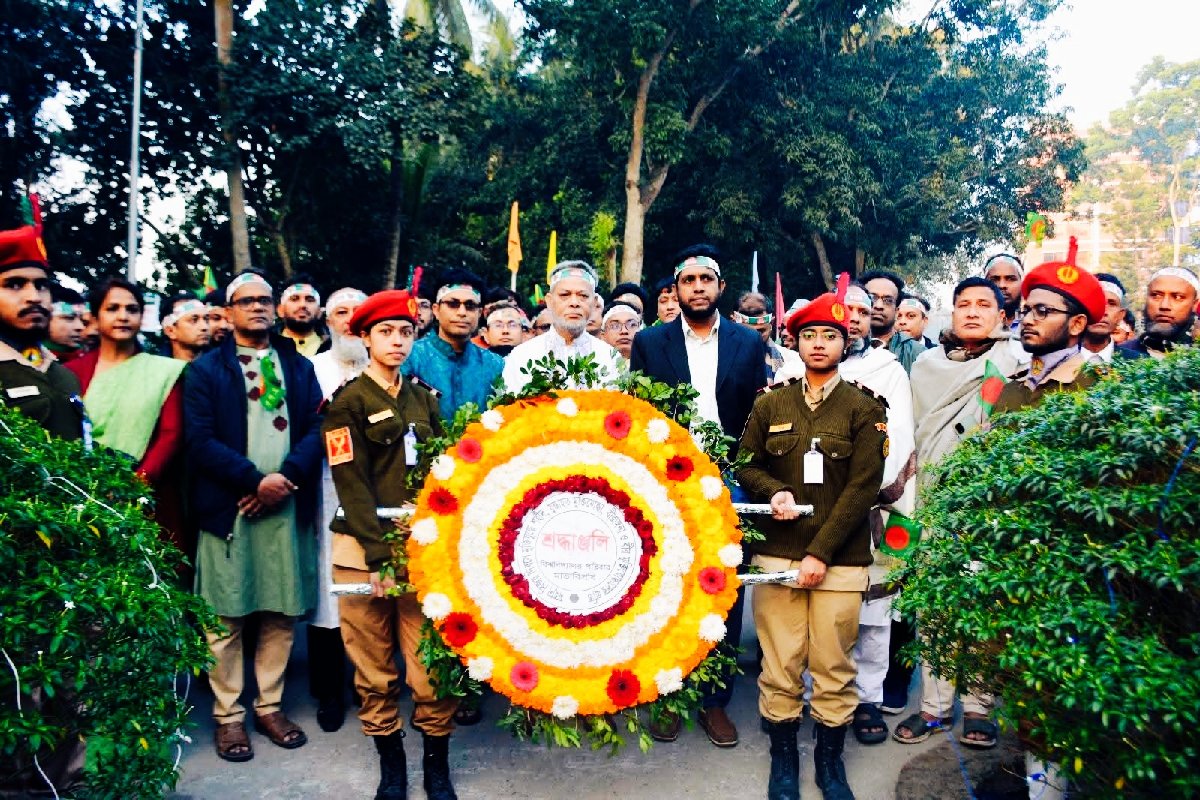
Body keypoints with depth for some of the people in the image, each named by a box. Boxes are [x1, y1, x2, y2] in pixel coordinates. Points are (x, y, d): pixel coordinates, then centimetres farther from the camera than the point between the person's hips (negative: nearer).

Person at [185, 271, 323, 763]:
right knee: (226, 617, 2)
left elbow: (317, 427, 4)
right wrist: (255, 479, -13)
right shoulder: (206, 369, 6)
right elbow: (201, 440, -5)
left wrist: (289, 476, -11)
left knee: (282, 612, 6)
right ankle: (228, 715, 16)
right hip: (228, 506, -2)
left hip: (289, 506, 2)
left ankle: (270, 706, 21)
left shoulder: (298, 366, 14)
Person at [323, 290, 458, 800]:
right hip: (365, 550, -3)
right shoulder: (348, 401, 0)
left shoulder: (424, 398, 13)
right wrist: (379, 556, -15)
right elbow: (352, 484, -8)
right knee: (375, 670, 7)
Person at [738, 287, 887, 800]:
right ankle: (783, 757, 23)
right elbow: (745, 464, 14)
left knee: (835, 667, 5)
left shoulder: (864, 410, 2)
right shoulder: (770, 404, 9)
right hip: (776, 554, 1)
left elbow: (863, 487, -5)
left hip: (840, 559, -1)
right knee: (780, 665, 4)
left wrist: (821, 553, -12)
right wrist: (774, 491, -8)